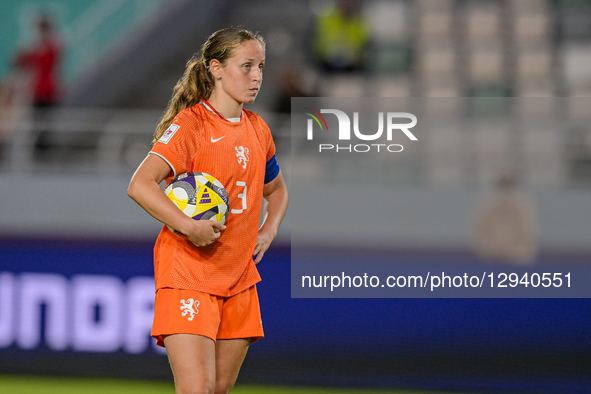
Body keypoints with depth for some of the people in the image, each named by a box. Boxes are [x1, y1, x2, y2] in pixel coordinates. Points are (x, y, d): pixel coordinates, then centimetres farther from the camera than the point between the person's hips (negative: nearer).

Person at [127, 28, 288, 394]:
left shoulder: (258, 129, 12)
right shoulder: (191, 123, -11)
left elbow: (276, 190, 30)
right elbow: (140, 185, -23)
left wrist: (268, 231, 12)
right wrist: (189, 226, -31)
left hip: (239, 277, 7)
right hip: (188, 273, -7)